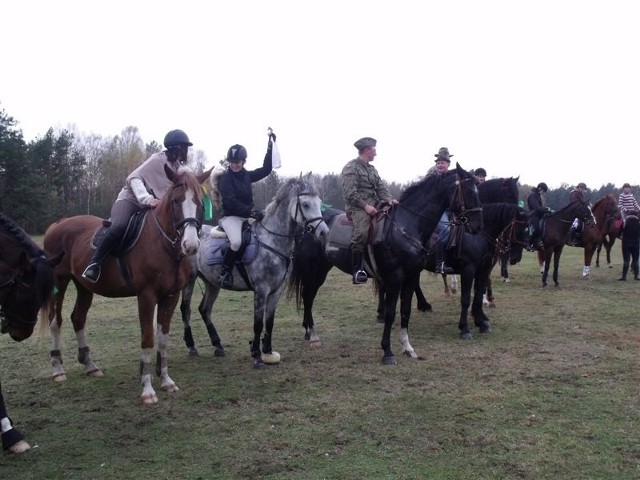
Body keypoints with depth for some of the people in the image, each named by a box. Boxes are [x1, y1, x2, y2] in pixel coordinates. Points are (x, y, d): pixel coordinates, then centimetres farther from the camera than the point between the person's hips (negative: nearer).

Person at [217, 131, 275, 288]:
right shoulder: (225, 178, -8)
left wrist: (270, 147, 5)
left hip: (247, 215, 7)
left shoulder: (247, 175, 11)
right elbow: (231, 202, -19)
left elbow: (266, 169, 12)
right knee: (236, 241, -34)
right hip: (230, 216, -7)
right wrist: (251, 212, -26)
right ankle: (225, 272, -14)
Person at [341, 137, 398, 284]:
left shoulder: (372, 169, 23)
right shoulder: (351, 168, -3)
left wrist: (389, 199, -4)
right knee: (361, 232, -31)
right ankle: (357, 271, -28)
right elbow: (350, 193, -12)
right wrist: (365, 206, -19)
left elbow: (381, 187, 16)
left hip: (375, 205, 8)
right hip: (357, 207, -8)